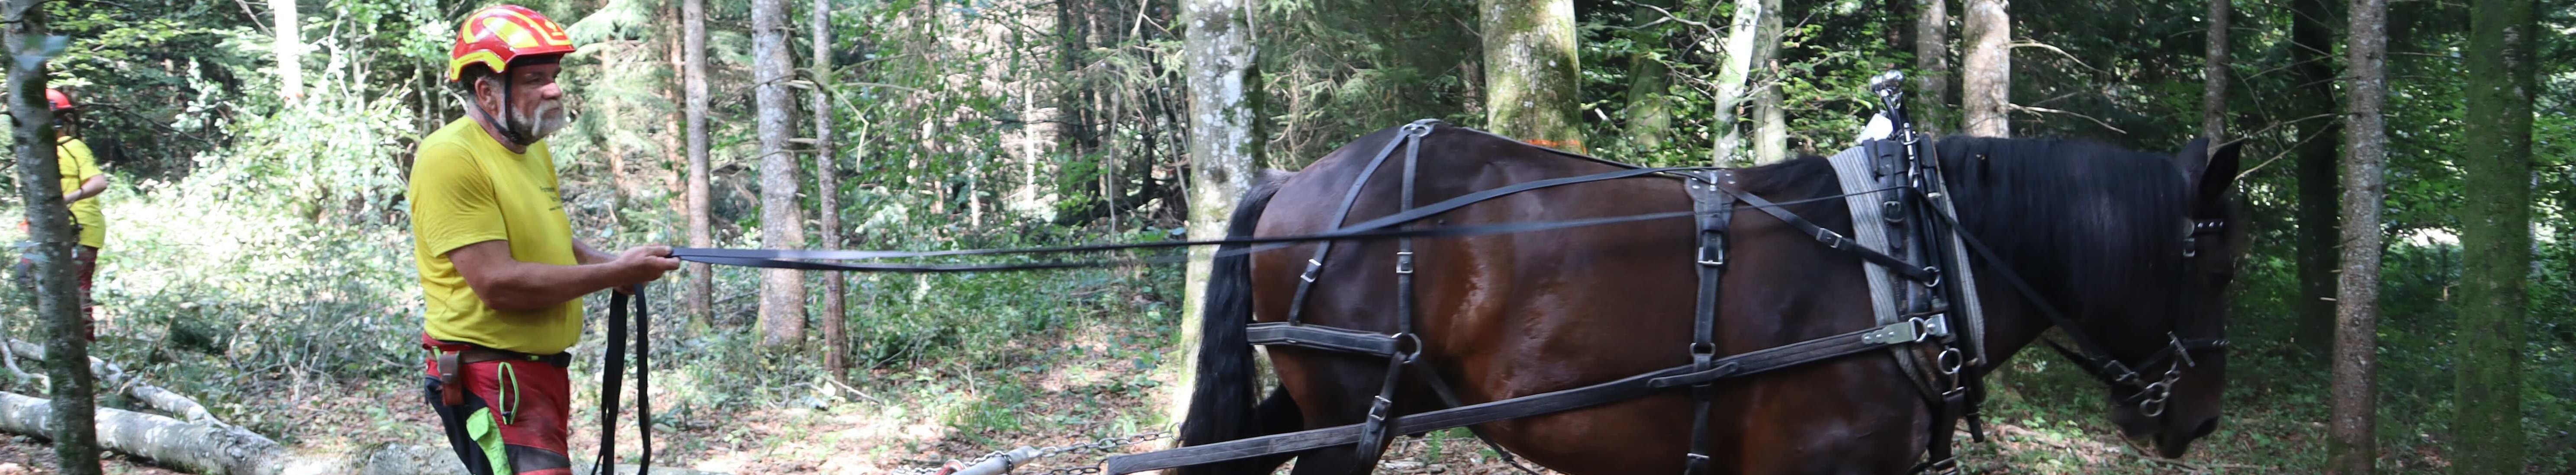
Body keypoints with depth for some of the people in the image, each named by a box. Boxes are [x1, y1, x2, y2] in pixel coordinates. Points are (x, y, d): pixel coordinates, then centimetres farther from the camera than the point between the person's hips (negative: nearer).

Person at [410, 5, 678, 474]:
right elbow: (497, 283, -24)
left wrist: (611, 262, 4)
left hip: (544, 369, 10)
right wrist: (615, 274, -18)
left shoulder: (533, 148, 12)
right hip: (489, 378, -10)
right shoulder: (451, 158, -17)